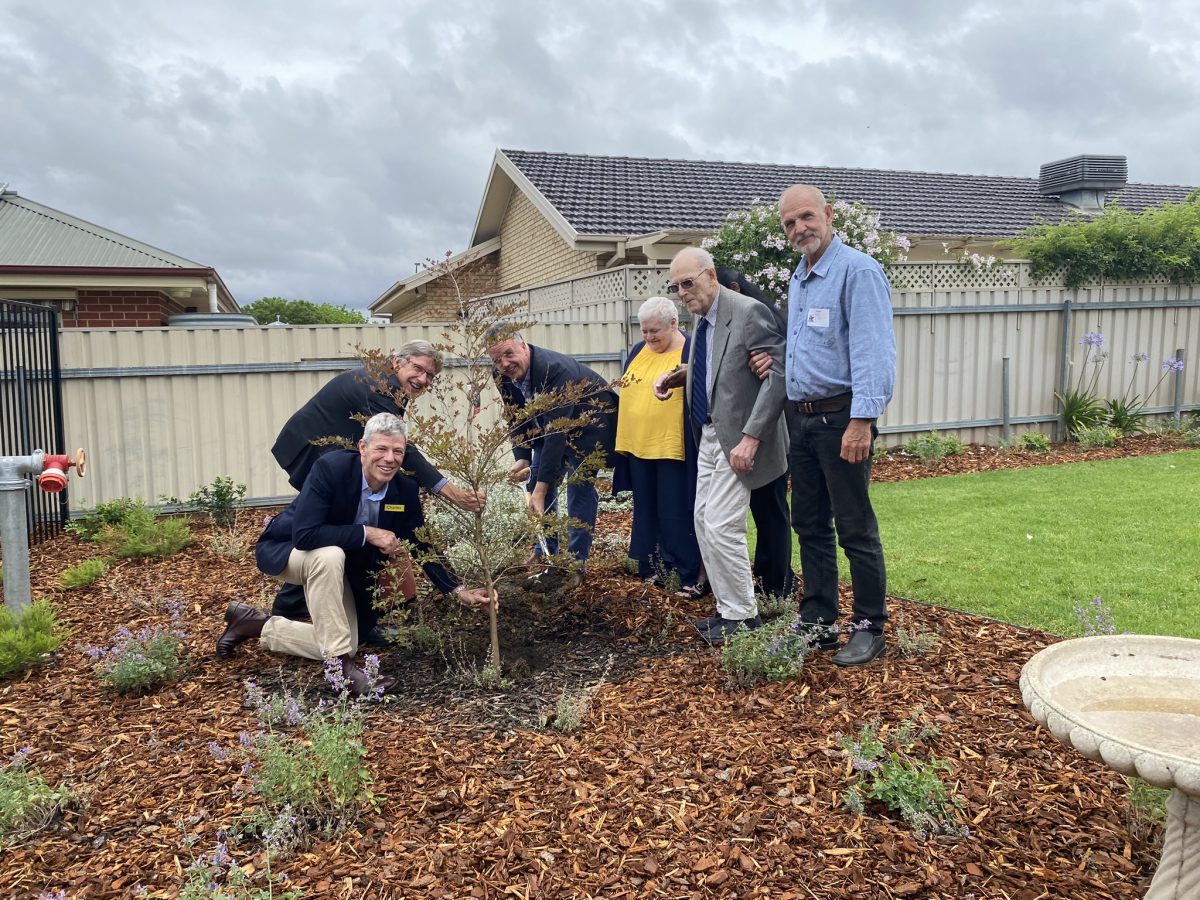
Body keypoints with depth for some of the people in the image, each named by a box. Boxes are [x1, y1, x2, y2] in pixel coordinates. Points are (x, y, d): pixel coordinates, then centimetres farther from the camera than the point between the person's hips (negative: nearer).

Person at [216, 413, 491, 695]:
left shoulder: (405, 489, -15)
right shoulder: (331, 468, -31)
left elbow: (421, 547, -6)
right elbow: (303, 534, -38)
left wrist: (457, 591, -14)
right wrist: (367, 533, -36)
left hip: (344, 567, 6)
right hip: (286, 551, -6)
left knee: (346, 645, 0)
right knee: (329, 555, -39)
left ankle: (257, 624, 20)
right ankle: (340, 663, -27)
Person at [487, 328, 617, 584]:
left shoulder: (555, 369, -38)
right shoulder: (502, 375, -15)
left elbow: (556, 431, -41)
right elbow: (518, 418, -3)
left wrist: (541, 489, -43)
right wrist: (521, 458, -20)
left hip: (588, 423, -7)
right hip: (549, 425, 8)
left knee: (580, 488, -11)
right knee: (536, 479, 7)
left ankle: (576, 564, -2)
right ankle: (546, 552, 20)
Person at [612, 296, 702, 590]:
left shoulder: (691, 352, -7)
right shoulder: (638, 351, 13)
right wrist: (622, 441, 16)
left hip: (672, 448, -7)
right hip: (637, 446, 7)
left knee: (676, 515, -3)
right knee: (646, 513, 14)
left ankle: (690, 578, 8)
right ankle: (651, 570, 25)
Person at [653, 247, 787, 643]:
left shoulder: (749, 312, -15)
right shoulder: (703, 321, 11)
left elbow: (779, 374, -20)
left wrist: (751, 437, -24)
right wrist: (678, 375, 2)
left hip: (737, 439, -9)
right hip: (708, 435, 9)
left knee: (721, 525, -9)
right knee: (703, 521, 12)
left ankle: (742, 616, 8)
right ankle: (727, 607, 24)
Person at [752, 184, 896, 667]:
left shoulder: (858, 270, -12)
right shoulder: (798, 279, 17)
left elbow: (873, 351, -20)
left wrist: (861, 420, -26)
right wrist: (776, 361, 9)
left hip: (842, 418, -9)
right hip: (803, 418, 9)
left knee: (855, 529, -1)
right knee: (810, 525, 13)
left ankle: (869, 628, 13)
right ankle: (817, 622, 24)